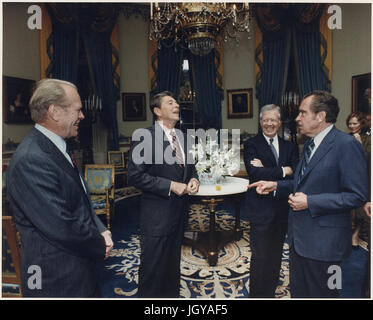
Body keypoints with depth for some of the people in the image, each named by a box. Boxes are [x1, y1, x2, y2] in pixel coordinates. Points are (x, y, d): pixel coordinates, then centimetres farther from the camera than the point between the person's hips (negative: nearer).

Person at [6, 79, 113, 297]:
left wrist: (101, 231, -3)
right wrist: (101, 246, -11)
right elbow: (62, 228, -27)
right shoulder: (31, 160, -26)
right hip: (58, 280, -8)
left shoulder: (56, 148, 5)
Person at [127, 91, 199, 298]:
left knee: (173, 264, 24)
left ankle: (172, 295, 44)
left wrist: (193, 178, -3)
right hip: (157, 214, -7)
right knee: (153, 268, 7)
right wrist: (170, 185, -22)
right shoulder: (145, 137, -14)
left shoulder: (181, 137, 9)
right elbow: (135, 176, -19)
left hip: (179, 210, 7)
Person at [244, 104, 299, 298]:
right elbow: (255, 173, -20)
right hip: (261, 210, -5)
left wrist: (267, 171, -17)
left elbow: (297, 173, -6)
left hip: (283, 210, 5)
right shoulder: (251, 145, -4)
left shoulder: (289, 147, 10)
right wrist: (283, 170, -15)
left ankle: (270, 293, 36)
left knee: (275, 256, 18)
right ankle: (256, 294, 23)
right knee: (260, 257, 2)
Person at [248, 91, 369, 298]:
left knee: (321, 294, 11)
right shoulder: (310, 145, 11)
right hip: (299, 235, 8)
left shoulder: (347, 145, -17)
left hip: (323, 241, -8)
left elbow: (357, 196, -20)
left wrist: (310, 202, -23)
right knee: (298, 292, 23)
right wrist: (276, 186, 6)